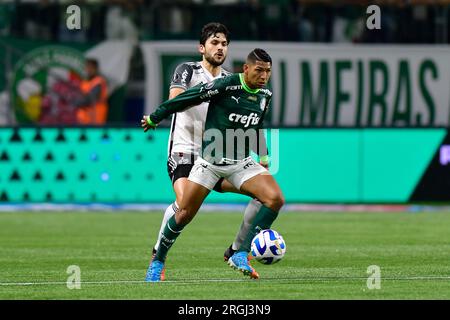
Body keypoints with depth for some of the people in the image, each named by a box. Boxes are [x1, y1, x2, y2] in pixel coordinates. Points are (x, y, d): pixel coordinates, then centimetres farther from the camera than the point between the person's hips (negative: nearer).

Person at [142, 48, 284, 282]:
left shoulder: (265, 95, 3)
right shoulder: (225, 86, -17)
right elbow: (187, 99, -8)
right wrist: (155, 118, 0)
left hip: (241, 162, 5)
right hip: (210, 161, -5)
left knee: (276, 199, -18)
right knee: (184, 214, -3)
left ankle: (240, 256, -12)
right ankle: (158, 261, 21)